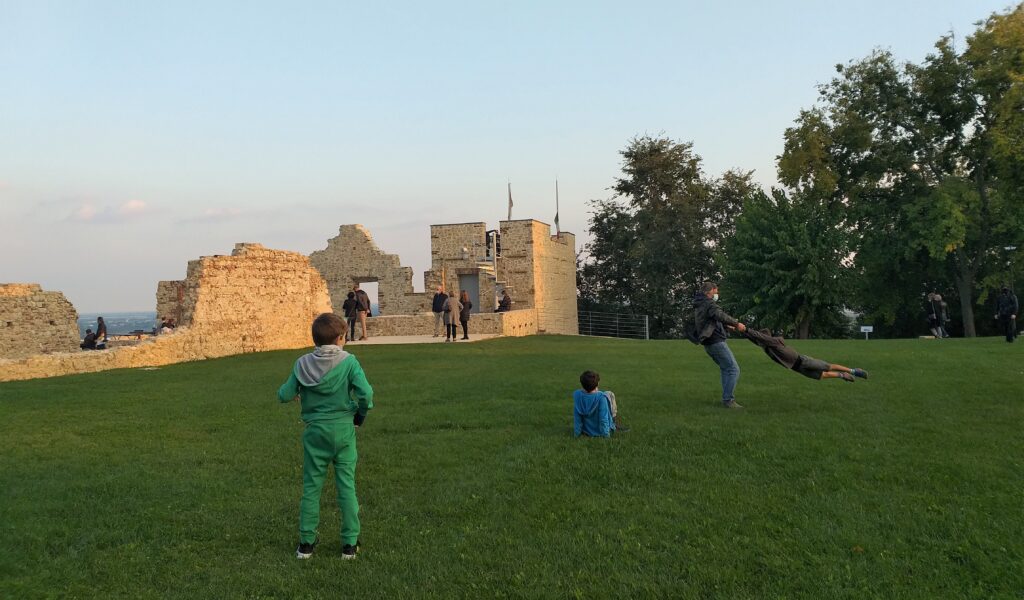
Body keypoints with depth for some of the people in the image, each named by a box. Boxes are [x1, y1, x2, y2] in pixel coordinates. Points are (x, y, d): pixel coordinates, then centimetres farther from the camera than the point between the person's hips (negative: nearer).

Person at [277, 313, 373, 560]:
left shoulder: (302, 364, -3)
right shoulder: (348, 361, -11)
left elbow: (284, 395, -3)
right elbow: (365, 393, -18)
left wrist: (296, 393, 20)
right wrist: (360, 415, 1)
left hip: (315, 432, 2)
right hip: (343, 430, -2)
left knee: (311, 487, 12)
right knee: (347, 486, 7)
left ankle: (306, 542, 18)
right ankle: (350, 543, 13)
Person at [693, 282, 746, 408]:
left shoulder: (698, 306, 19)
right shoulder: (709, 303, -11)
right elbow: (720, 315, -29)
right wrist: (736, 323, -31)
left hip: (708, 344, 10)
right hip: (716, 341, -10)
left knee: (725, 369, 20)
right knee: (733, 369, -9)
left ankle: (727, 398, 18)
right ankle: (728, 400, -13)